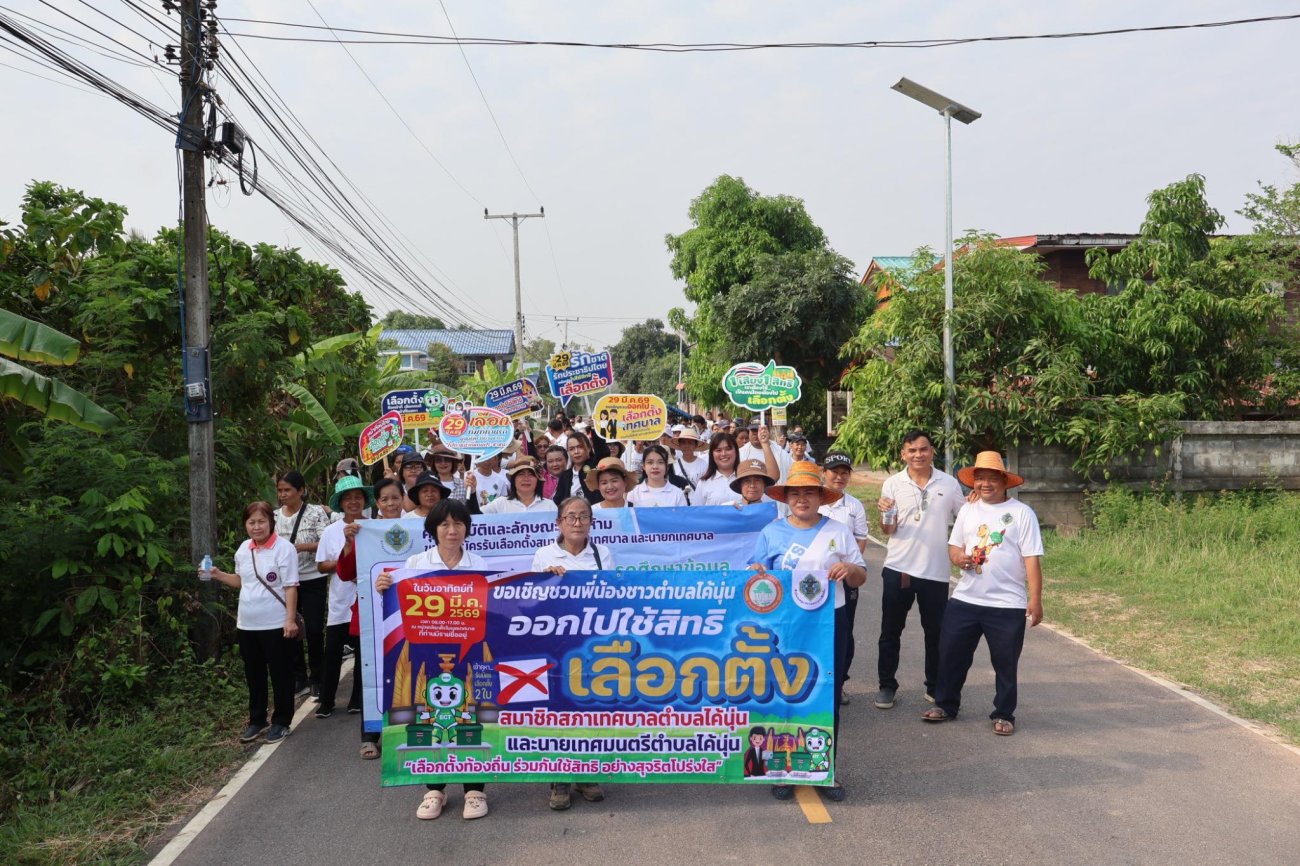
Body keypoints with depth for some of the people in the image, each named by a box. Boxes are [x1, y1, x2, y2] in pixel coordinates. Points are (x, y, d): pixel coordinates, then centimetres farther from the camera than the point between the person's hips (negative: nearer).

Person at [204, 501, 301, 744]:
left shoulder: (283, 548, -13)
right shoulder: (243, 549, 7)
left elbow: (290, 587, -14)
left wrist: (290, 619, -18)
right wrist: (219, 575, 4)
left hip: (276, 625, -6)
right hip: (247, 624, 6)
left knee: (280, 675, 6)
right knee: (253, 675, 16)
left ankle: (281, 722, 19)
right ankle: (257, 720, 30)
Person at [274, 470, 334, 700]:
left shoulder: (316, 512, -8)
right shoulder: (275, 516, 5)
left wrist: (301, 546, -23)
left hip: (313, 580, -4)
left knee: (314, 629, 0)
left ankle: (317, 678, 15)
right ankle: (298, 677, 22)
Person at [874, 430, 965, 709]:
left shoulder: (949, 483, 1)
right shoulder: (893, 484, -2)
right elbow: (887, 530, 0)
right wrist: (885, 513, -20)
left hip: (936, 571, 1)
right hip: (898, 568, -1)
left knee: (936, 633, 11)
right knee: (890, 631, 6)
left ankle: (935, 687, 25)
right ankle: (887, 686, 18)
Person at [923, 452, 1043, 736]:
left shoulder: (1021, 513, -7)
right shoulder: (967, 509, 7)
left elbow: (1032, 559, -9)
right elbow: (954, 545, 15)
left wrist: (1035, 600, -13)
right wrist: (957, 557, -9)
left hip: (1008, 605, -4)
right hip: (965, 600, 4)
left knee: (1005, 663, 7)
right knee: (950, 654, 10)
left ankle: (1004, 715, 24)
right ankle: (945, 705, 27)